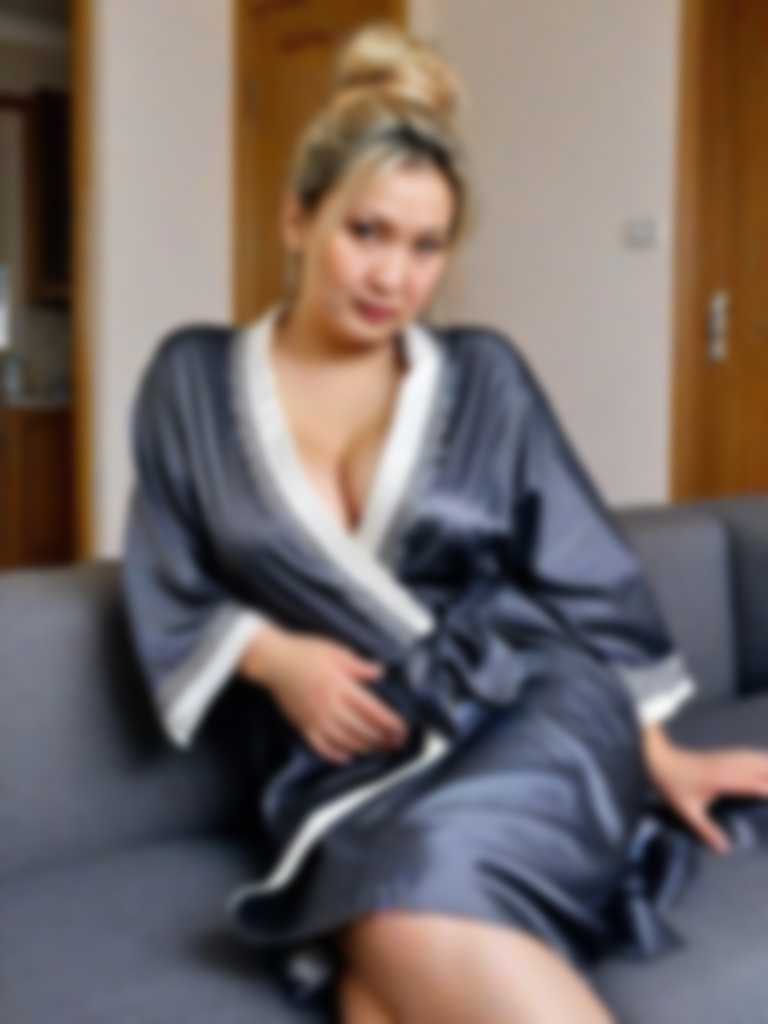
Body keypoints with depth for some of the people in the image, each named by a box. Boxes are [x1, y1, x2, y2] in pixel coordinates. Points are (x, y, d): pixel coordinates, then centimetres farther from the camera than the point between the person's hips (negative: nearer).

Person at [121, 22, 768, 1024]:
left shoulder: (484, 374, 9)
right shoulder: (195, 379, 9)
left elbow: (587, 578, 11)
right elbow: (169, 596, 11)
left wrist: (660, 754, 7)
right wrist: (275, 655, -7)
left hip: (532, 713, 0)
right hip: (347, 765, 1)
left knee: (423, 901, -36)